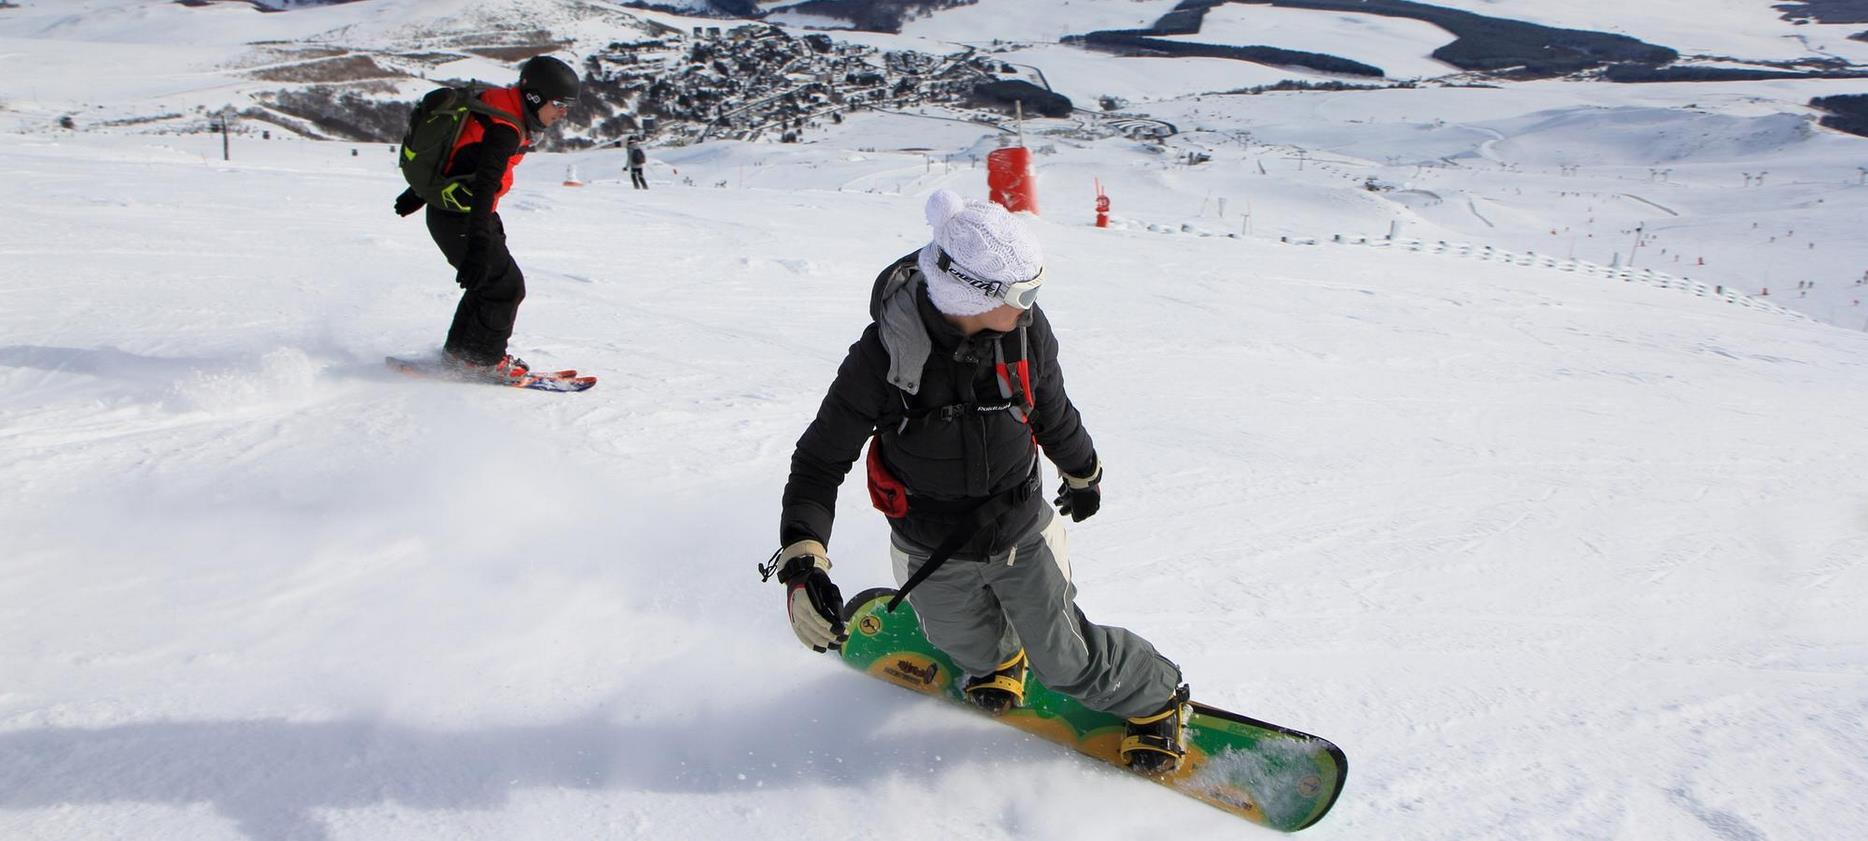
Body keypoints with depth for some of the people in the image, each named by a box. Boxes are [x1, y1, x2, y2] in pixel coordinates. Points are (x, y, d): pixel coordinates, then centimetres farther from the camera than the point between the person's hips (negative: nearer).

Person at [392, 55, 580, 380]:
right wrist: (478, 248, -41)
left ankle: (460, 348, 27)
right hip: (460, 221, -10)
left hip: (447, 210, 10)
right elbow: (484, 187, -34)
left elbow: (455, 150, 18)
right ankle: (481, 358, 6)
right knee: (506, 286, -6)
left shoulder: (502, 108, 6)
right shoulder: (504, 130, -24)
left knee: (490, 280, 17)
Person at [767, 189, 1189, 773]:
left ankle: (1157, 699, 40)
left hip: (1022, 533, 1)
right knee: (974, 649, 23)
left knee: (1065, 660, 10)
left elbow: (1053, 412, 3)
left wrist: (1083, 473, 21)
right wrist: (801, 561, -33)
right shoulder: (885, 353, -28)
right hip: (933, 557, 0)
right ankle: (998, 659, 61)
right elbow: (821, 460, -20)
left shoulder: (1027, 330, -20)